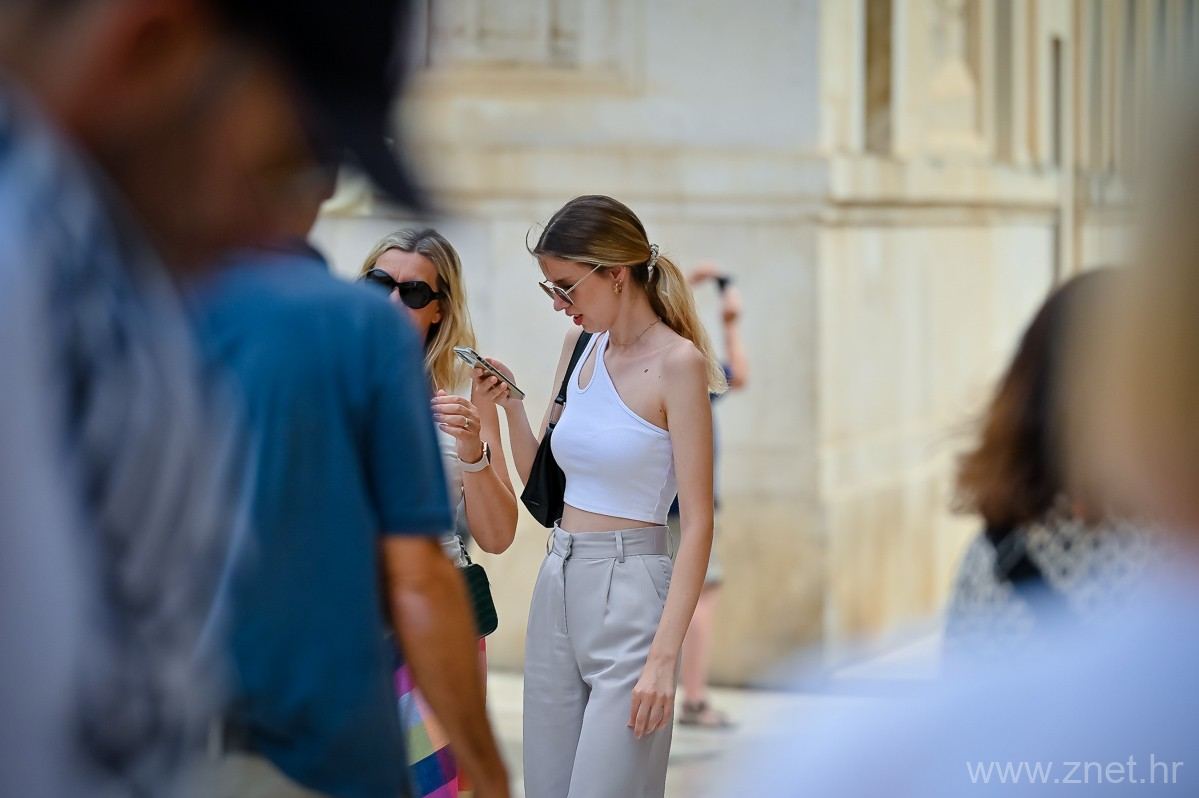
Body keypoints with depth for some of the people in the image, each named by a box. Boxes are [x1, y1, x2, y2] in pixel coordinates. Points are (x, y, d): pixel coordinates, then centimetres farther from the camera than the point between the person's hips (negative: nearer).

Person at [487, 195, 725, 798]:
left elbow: (698, 523, -13)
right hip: (557, 584, 7)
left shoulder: (677, 361, -10)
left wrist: (664, 657, -19)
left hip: (628, 592, -7)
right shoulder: (581, 348, 10)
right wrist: (511, 405, 2)